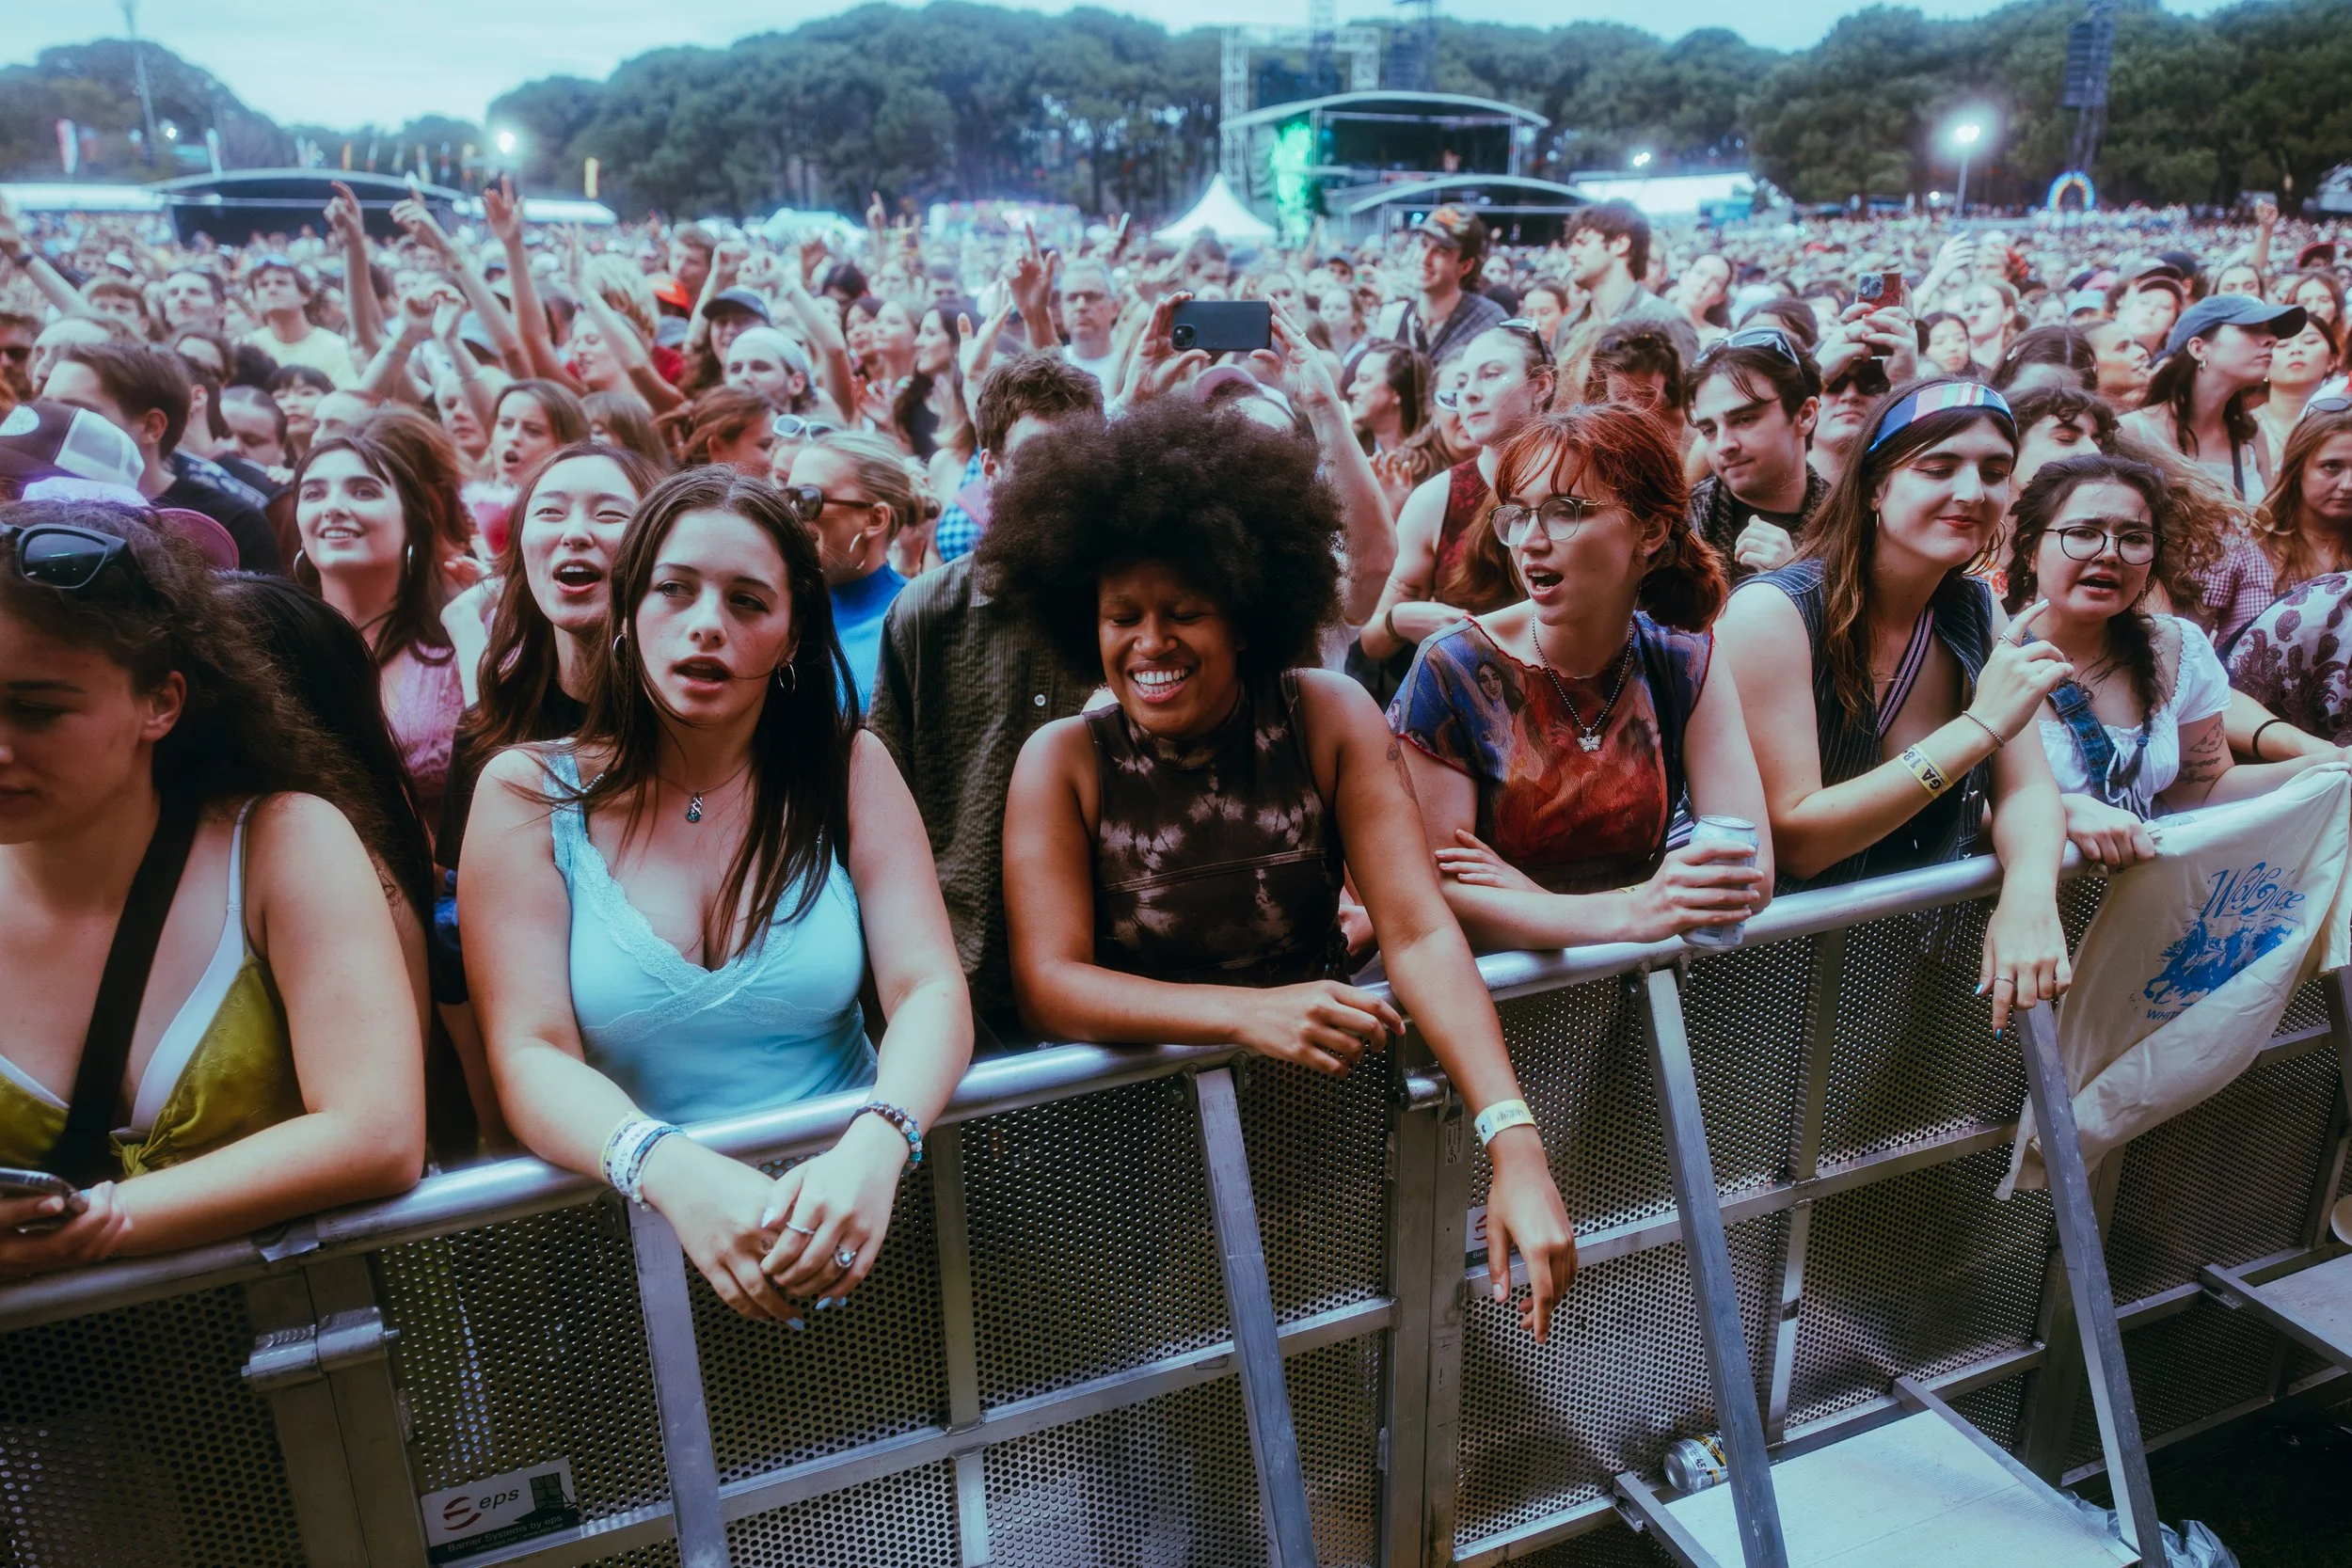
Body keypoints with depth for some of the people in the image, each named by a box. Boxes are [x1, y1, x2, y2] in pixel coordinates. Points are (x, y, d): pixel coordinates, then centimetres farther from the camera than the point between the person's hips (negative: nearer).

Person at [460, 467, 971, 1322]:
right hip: (634, 1223, -1)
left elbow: (930, 991, -6)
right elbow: (529, 1057, -8)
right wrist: (673, 1173, -28)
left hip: (840, 1223, 2)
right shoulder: (528, 793, 0)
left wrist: (874, 1149, -27)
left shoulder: (848, 771, 2)